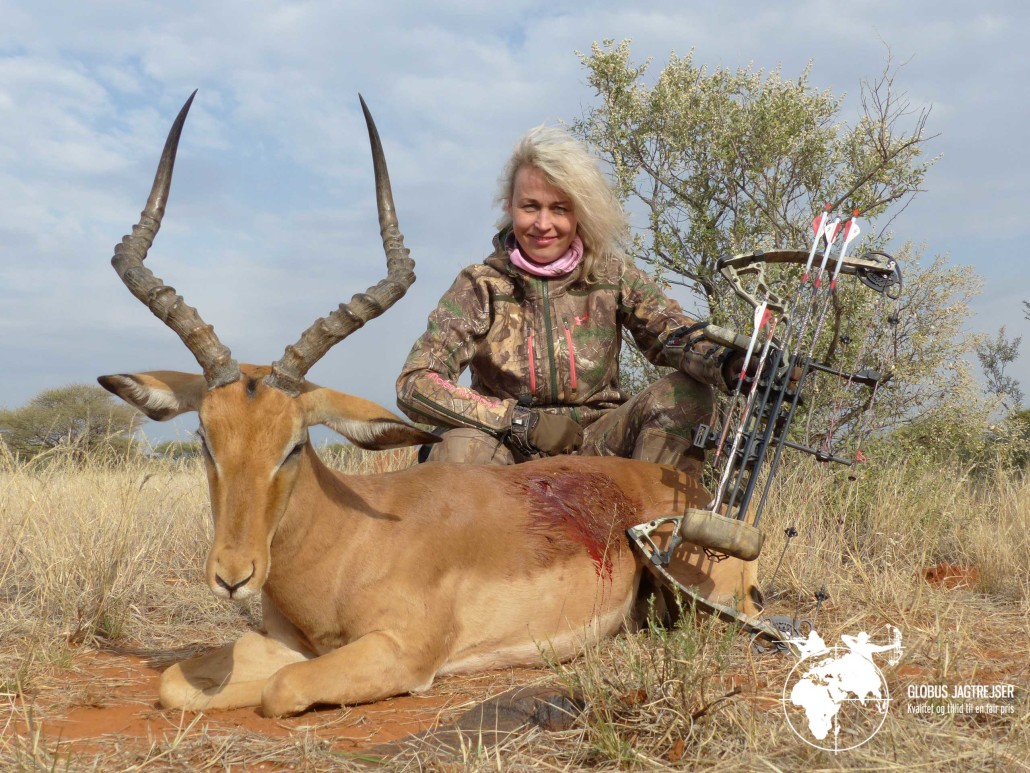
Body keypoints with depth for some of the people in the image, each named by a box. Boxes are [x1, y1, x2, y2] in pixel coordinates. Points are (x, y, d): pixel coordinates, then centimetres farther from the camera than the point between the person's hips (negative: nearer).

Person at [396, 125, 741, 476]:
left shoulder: (611, 274, 1)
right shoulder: (481, 286, -5)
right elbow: (415, 384, -13)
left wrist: (720, 360, -35)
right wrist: (520, 421, -21)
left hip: (598, 444, 3)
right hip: (516, 454, -2)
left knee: (688, 394, -21)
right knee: (459, 450, -35)